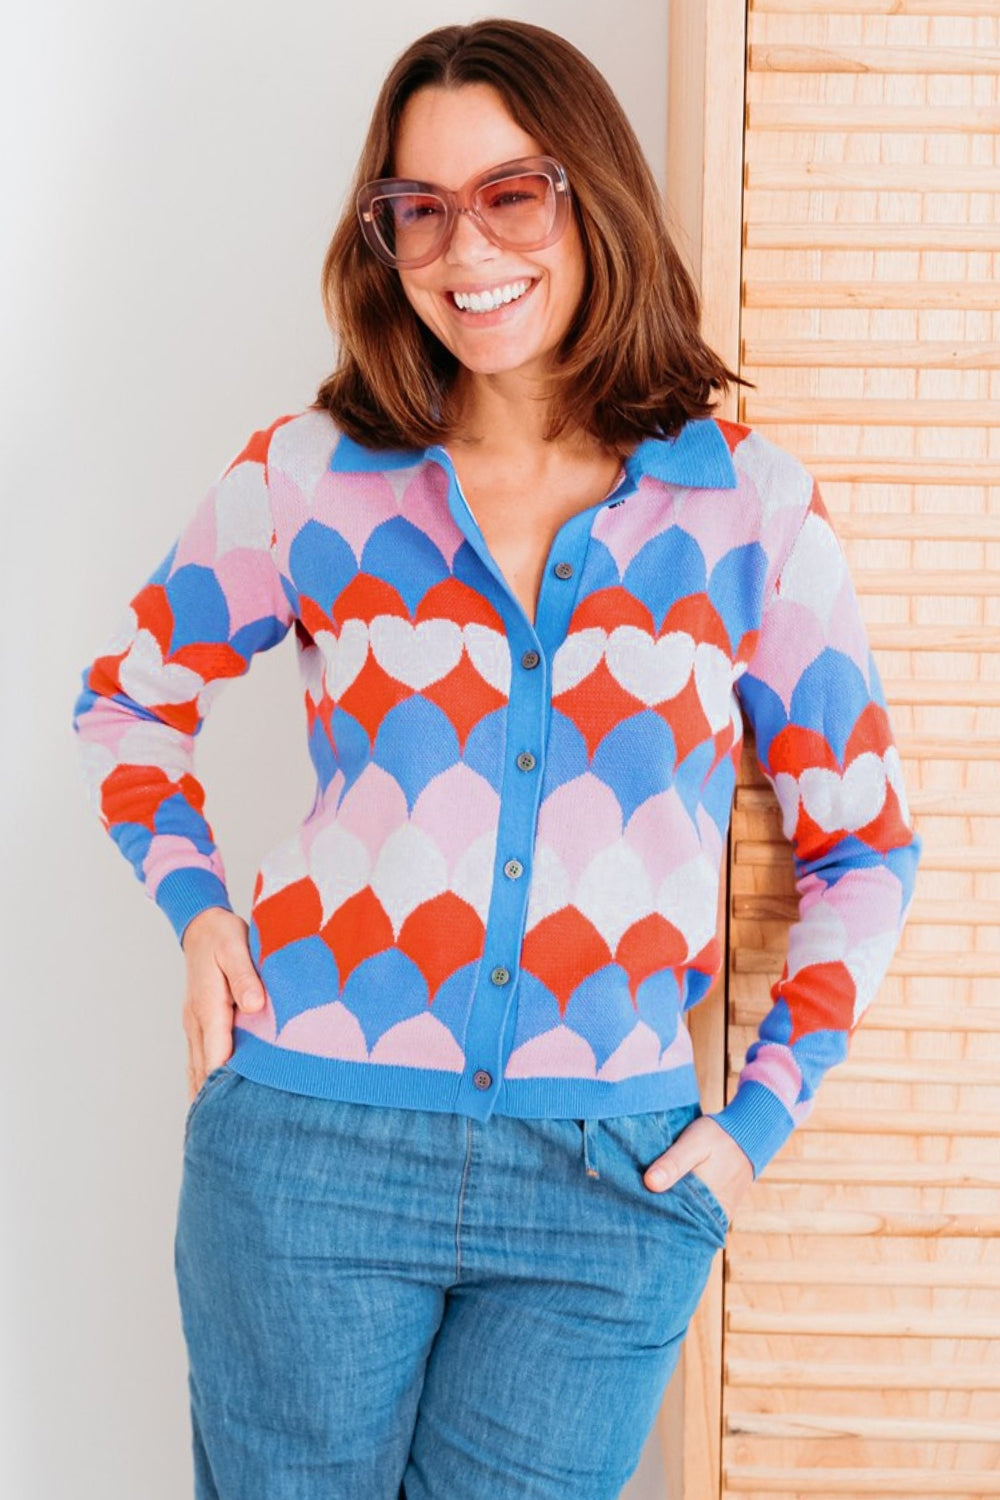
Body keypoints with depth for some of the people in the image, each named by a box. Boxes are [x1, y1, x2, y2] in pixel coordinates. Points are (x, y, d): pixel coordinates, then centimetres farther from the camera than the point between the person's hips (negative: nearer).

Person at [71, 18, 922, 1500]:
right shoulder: (310, 476, 1)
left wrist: (765, 1115, 2)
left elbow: (864, 846, 8)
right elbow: (130, 696, 17)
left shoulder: (751, 504, 1)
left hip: (611, 1182, 0)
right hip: (310, 1141, 1)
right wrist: (195, 909, 2)